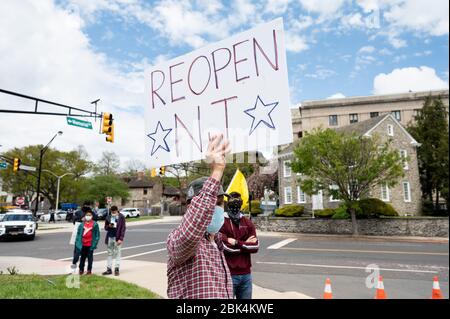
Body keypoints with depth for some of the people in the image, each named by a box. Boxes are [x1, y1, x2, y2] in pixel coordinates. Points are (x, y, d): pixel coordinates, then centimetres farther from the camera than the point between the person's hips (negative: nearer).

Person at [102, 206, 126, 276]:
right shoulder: (108, 217, 5)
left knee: (117, 254, 2)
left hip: (117, 238, -4)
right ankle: (109, 269, 19)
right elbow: (105, 227, 13)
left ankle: (117, 269, 10)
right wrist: (109, 226, -12)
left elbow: (123, 228, -7)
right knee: (110, 253, 11)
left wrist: (121, 239, -14)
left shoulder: (121, 217, -6)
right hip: (110, 238, 4)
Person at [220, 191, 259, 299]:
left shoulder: (248, 223, 9)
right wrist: (245, 244, -8)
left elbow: (255, 246, -1)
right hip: (229, 274, -5)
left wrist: (236, 243, -11)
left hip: (246, 273, 5)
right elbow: (225, 246, -16)